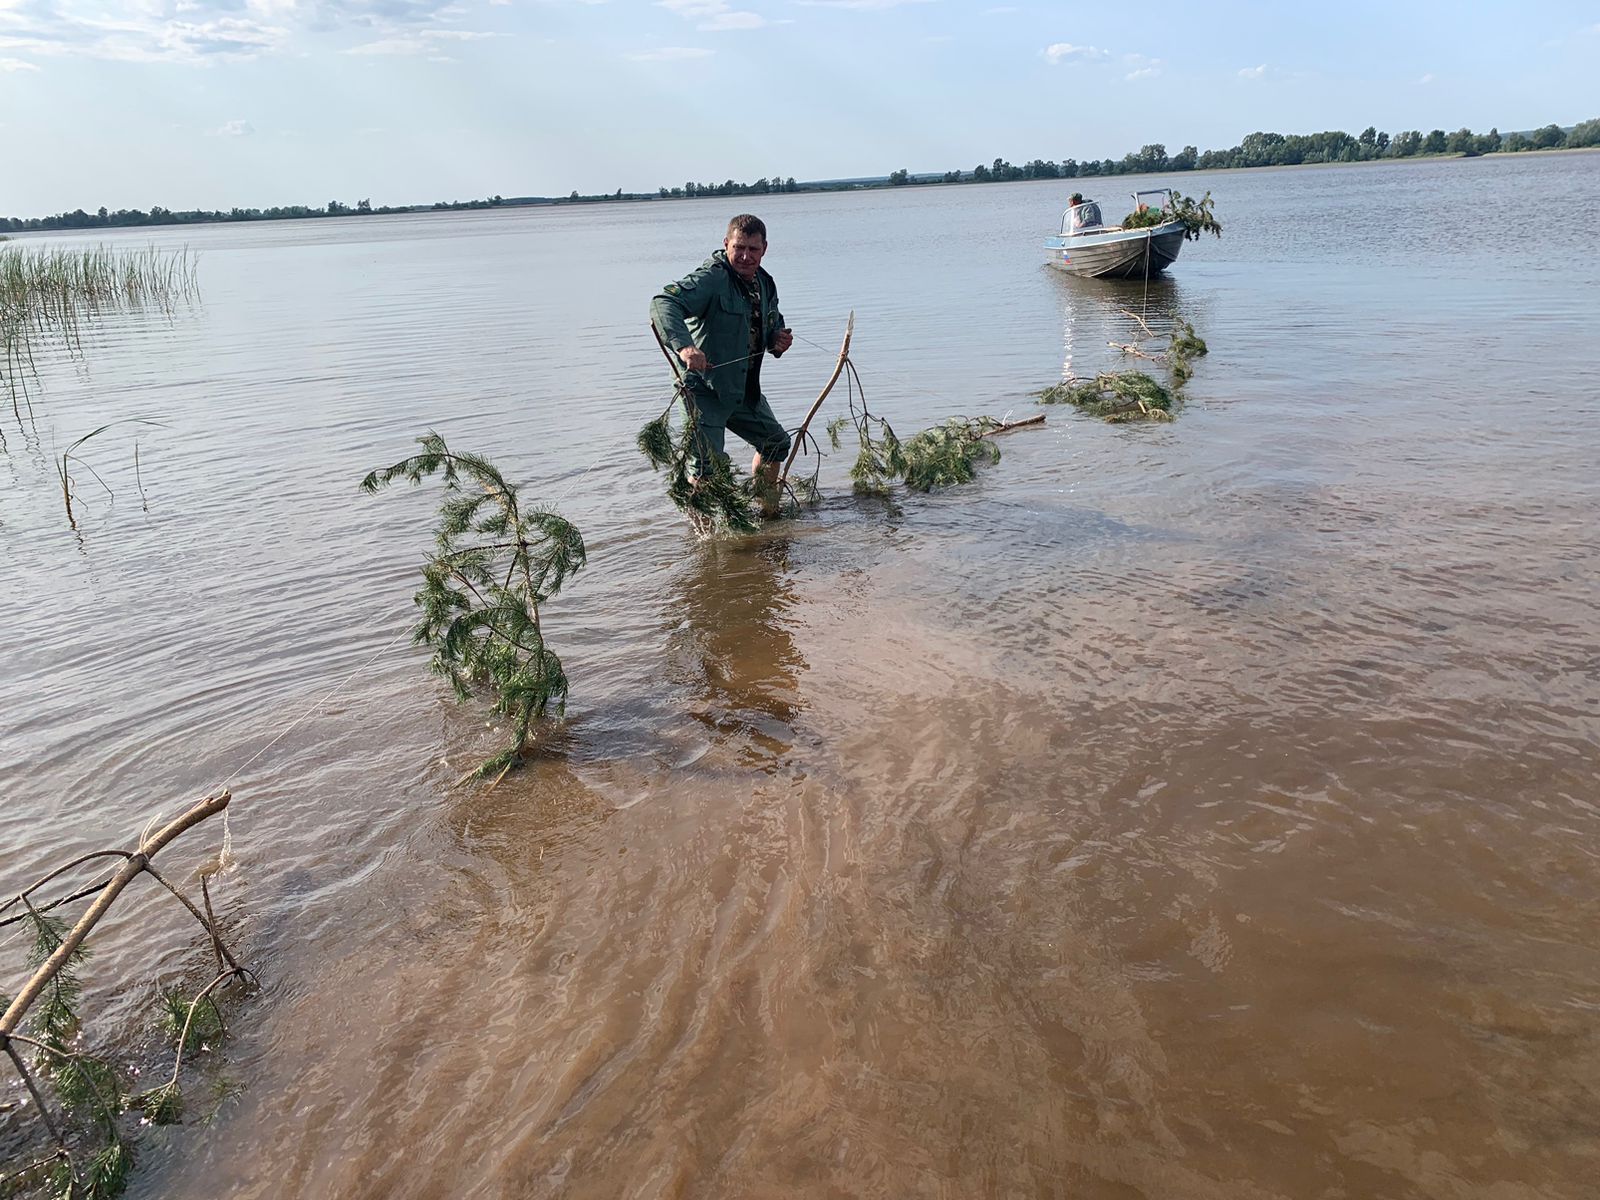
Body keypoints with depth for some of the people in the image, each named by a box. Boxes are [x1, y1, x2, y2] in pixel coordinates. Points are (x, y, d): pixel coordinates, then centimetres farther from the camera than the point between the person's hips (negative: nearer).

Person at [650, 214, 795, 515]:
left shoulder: (765, 284, 8)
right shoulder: (712, 278, -19)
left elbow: (773, 323, 26)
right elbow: (664, 302, -34)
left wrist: (778, 339, 0)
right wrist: (683, 345, -52)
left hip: (744, 389, 9)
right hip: (705, 389, -9)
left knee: (776, 442, 21)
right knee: (709, 460, -18)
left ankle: (765, 509, 42)